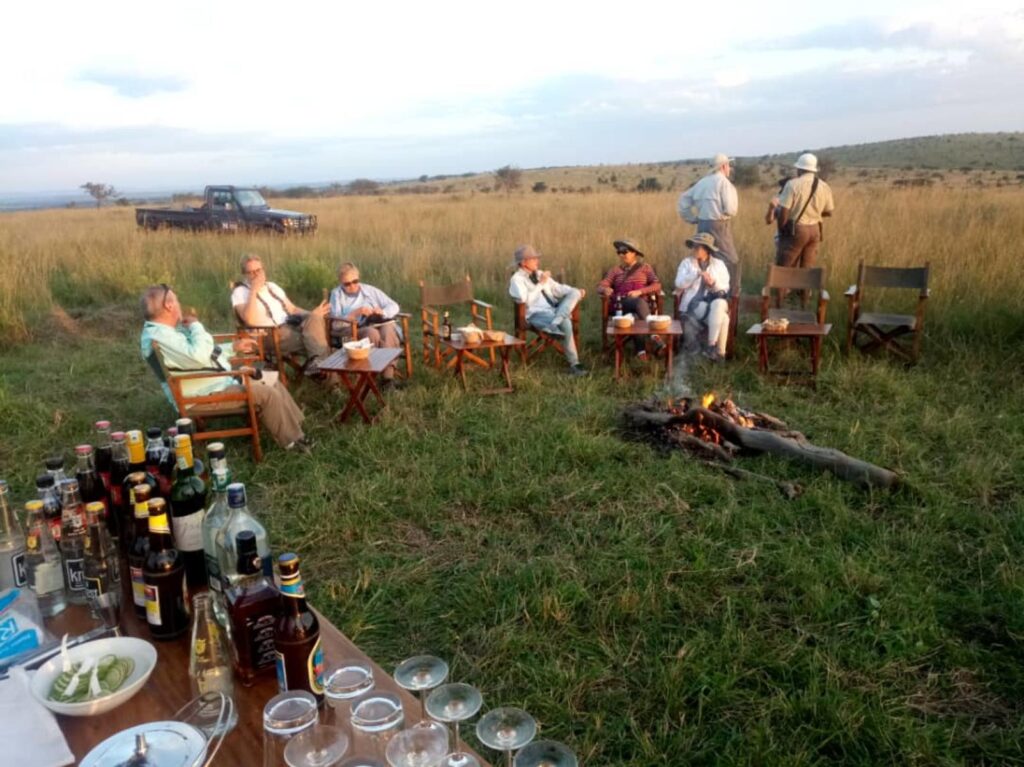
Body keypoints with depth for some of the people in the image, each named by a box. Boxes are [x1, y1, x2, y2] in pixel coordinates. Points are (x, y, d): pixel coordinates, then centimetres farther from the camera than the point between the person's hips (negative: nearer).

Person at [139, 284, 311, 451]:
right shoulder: (158, 336, -23)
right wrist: (195, 325, -19)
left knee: (272, 380, 9)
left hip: (219, 381, 11)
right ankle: (292, 440, -7)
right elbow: (198, 356, -35)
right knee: (267, 393, -20)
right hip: (206, 396, -11)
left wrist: (234, 346, 24)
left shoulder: (170, 329, 12)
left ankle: (295, 425, 12)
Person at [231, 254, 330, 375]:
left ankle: (318, 360, -35)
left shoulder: (272, 286, 23)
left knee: (314, 319, -27)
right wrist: (254, 291, -15)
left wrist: (312, 314, 5)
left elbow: (292, 309, 23)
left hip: (289, 325, 6)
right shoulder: (240, 292, 2)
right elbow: (249, 320, -16)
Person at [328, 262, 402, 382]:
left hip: (378, 324, 2)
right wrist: (356, 313, -16)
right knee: (371, 332, -37)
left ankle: (388, 375, -41)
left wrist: (382, 312, -8)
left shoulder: (370, 290, 17)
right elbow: (335, 321, -2)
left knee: (389, 328, -34)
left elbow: (394, 306, 15)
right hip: (353, 331, -2)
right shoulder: (337, 294, 11)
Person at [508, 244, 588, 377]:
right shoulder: (517, 279, -2)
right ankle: (574, 364, -25)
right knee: (565, 323, -33)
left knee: (575, 293, -16)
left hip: (554, 310, 7)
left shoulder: (540, 274, 21)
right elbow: (525, 299, -19)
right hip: (536, 315, -7)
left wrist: (577, 291, 3)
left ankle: (555, 323, -36)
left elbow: (558, 288, 20)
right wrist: (541, 284, -12)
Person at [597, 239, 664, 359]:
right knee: (639, 303, -36)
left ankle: (640, 348, -47)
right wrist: (605, 289, -18)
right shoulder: (615, 270, 21)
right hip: (621, 304, 0)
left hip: (642, 301, 0)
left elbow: (657, 285, 3)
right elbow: (601, 286, 8)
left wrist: (639, 291, -13)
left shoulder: (645, 267, 17)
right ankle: (654, 334, -48)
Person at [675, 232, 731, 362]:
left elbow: (725, 287, 7)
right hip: (694, 303, -2)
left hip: (715, 300, 2)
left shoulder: (719, 264, 14)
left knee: (719, 304, -38)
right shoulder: (687, 262, 9)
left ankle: (712, 345, -35)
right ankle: (719, 351, -22)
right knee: (722, 317, -32)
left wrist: (714, 283, -15)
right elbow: (679, 284, -6)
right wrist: (697, 273, -17)